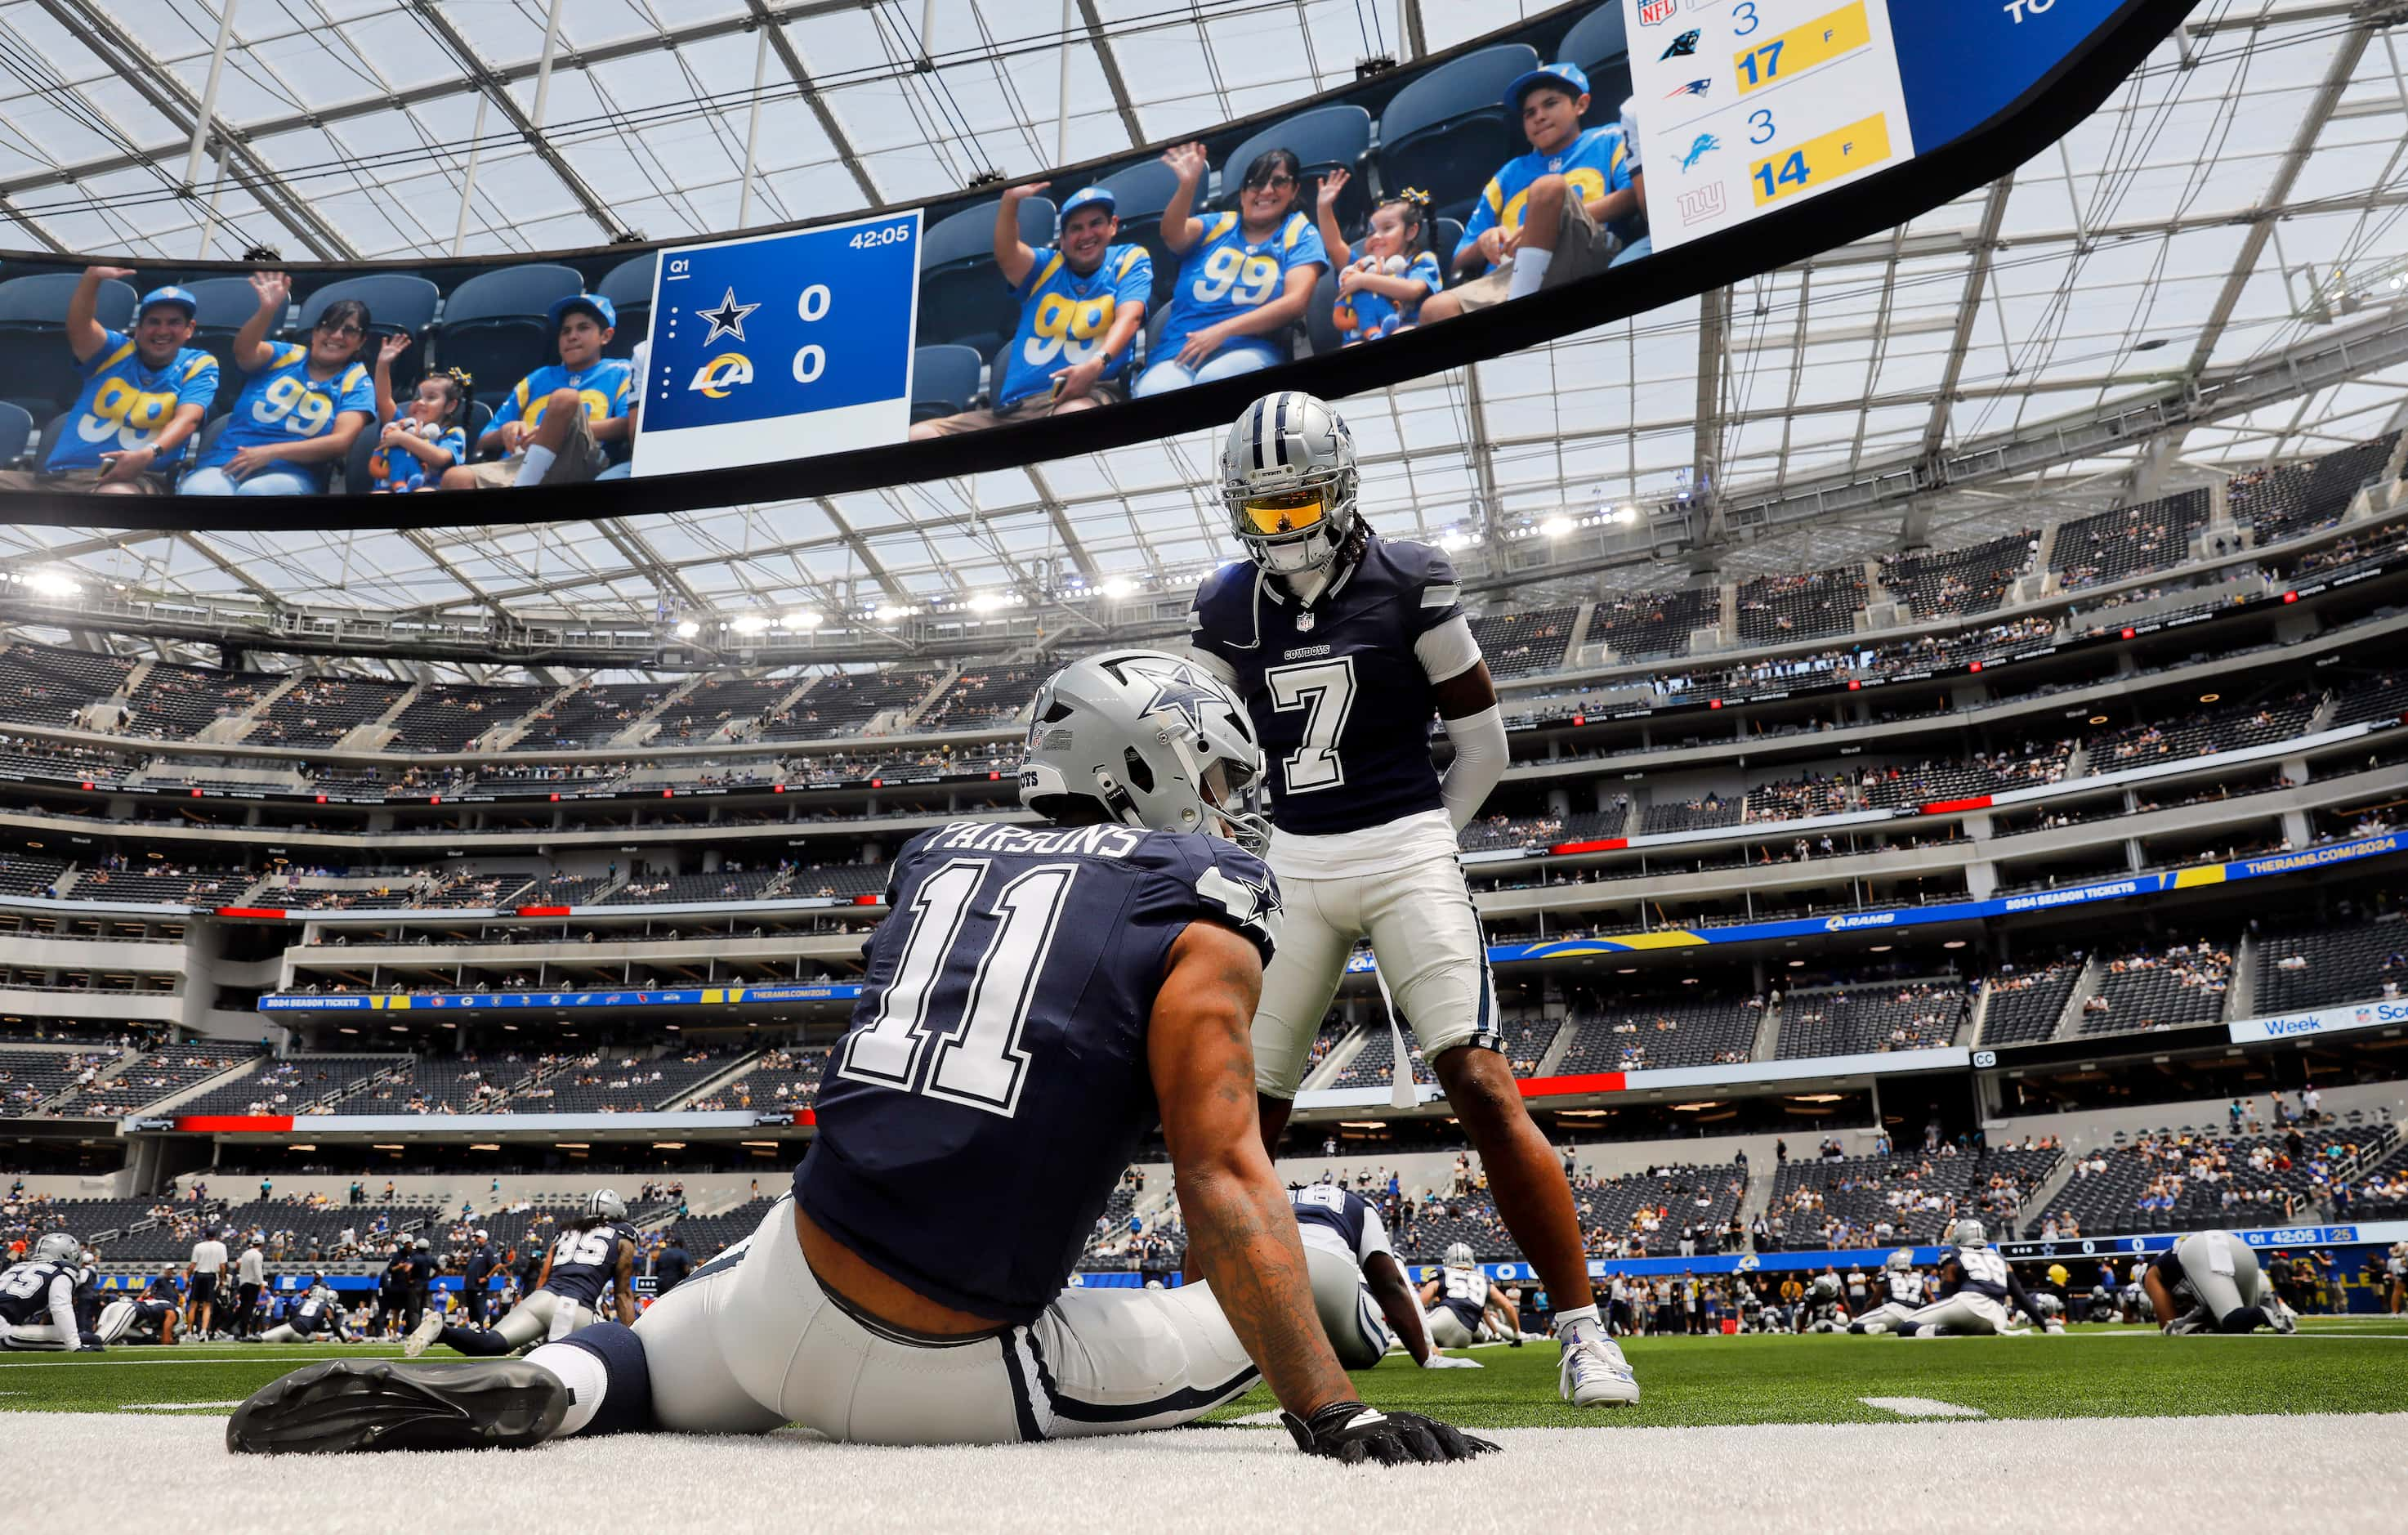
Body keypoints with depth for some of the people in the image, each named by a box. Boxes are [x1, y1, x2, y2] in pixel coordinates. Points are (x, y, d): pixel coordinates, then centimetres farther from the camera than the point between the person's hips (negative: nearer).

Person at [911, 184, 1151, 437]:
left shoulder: (1129, 259, 15)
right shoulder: (1046, 265, 23)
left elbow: (1129, 317, -4)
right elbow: (1006, 253, 2)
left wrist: (1097, 363, -24)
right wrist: (1011, 199, -18)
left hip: (1091, 393, -4)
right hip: (1017, 407, 4)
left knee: (1075, 413, -44)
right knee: (918, 435, -12)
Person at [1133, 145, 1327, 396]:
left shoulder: (1300, 233, 13)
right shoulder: (1216, 226, 18)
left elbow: (1295, 302, -2)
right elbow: (1173, 234, -4)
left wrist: (1221, 331, -12)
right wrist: (1188, 185, -24)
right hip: (1178, 350, 1)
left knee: (1212, 380, -37)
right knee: (1154, 393, -33)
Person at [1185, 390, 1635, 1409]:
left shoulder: (1409, 586, -4)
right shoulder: (1228, 608, 6)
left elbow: (1483, 744, 2)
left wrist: (1424, 846, 4)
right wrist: (1244, 862, 10)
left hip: (1404, 853, -3)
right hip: (1292, 866, 4)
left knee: (1482, 1085, -14)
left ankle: (1583, 1332, -3)